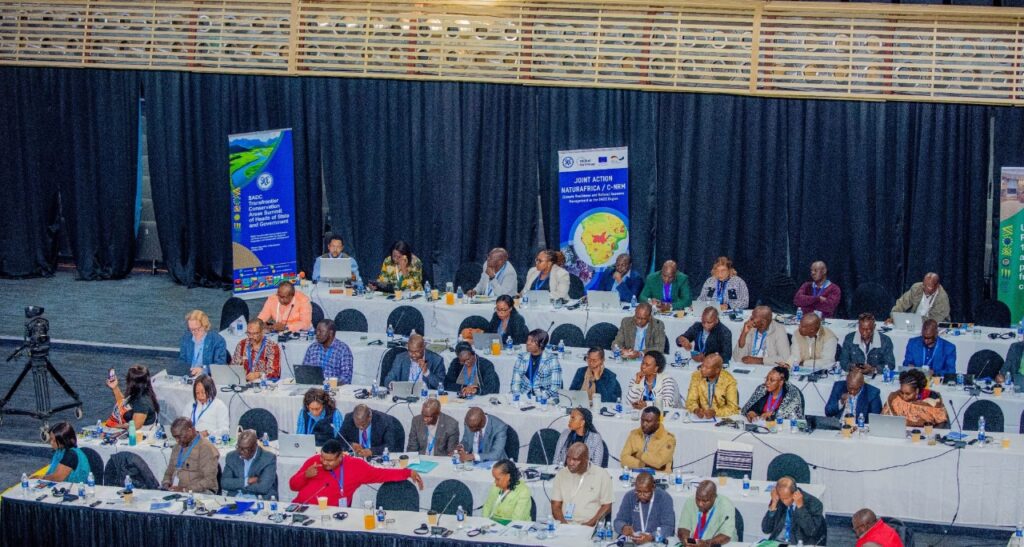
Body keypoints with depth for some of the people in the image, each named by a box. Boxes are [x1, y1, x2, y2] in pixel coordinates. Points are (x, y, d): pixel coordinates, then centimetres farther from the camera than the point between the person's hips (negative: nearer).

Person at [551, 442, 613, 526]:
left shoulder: (602, 475, 3)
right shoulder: (561, 474, 10)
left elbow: (607, 506, 3)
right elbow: (556, 506, 9)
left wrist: (590, 524, -10)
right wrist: (564, 524, -9)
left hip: (591, 527, -2)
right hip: (566, 524, 2)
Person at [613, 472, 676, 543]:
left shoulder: (665, 498, -8)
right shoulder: (629, 497, 1)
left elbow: (669, 527, -14)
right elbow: (618, 521, 3)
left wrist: (650, 537, -30)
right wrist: (624, 528, -21)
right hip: (632, 542, 2)